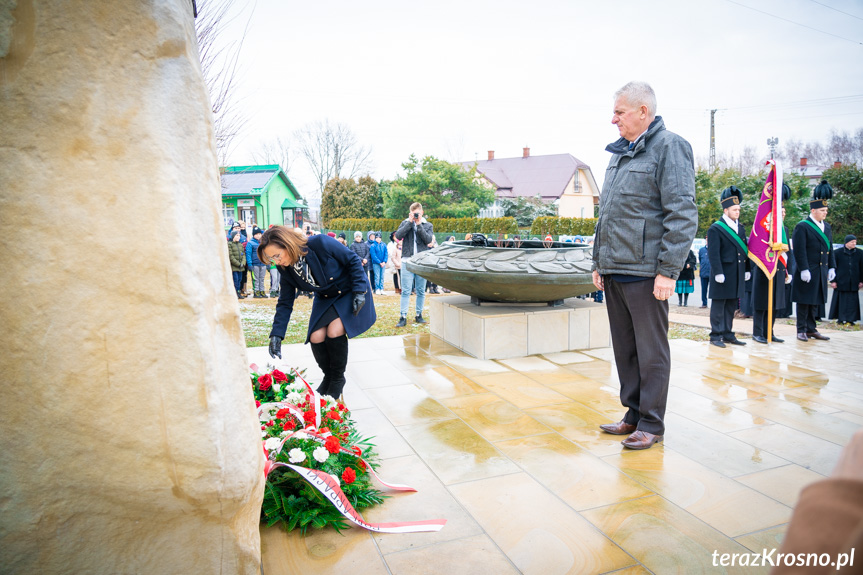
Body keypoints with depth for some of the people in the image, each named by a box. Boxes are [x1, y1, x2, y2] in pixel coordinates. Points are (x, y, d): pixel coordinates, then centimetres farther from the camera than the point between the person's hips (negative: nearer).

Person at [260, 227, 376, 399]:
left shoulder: (320, 243, -30)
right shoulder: (285, 269, -12)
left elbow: (353, 260, -19)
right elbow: (285, 303, -4)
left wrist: (360, 291, -22)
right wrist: (276, 335, -12)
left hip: (350, 292, -5)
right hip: (325, 298, 5)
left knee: (334, 331, -22)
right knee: (316, 337, -10)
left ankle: (338, 379, 1)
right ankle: (328, 378, 17)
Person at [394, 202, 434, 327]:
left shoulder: (428, 225, 11)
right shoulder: (405, 223, 11)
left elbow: (428, 239, -5)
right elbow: (398, 235, -6)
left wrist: (419, 224, -9)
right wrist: (410, 222, -8)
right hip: (407, 260, -1)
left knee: (421, 291, 7)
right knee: (406, 290, -5)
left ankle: (419, 315, 17)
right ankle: (403, 317, -3)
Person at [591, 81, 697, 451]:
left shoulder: (669, 147, -6)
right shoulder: (620, 153, 18)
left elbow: (683, 215, -13)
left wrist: (668, 270, -18)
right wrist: (599, 261, 18)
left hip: (645, 271, -8)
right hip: (615, 270, 8)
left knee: (651, 350, 3)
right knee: (624, 348, 14)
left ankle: (651, 424, 15)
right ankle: (634, 414, 27)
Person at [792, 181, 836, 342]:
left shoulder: (827, 227, 14)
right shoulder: (802, 227, -10)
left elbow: (830, 249, 18)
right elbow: (799, 251, -15)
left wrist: (832, 268, 12)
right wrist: (803, 270, -19)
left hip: (822, 272, 7)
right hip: (807, 272, -7)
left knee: (815, 302, 12)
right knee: (804, 302, 0)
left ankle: (811, 330, 20)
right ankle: (801, 330, 7)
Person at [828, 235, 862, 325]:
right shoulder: (837, 252, -2)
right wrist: (833, 281, -4)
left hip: (853, 283, 3)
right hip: (841, 282, -3)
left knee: (852, 301, 3)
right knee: (841, 300, 0)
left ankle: (850, 319, 9)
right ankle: (841, 319, 8)